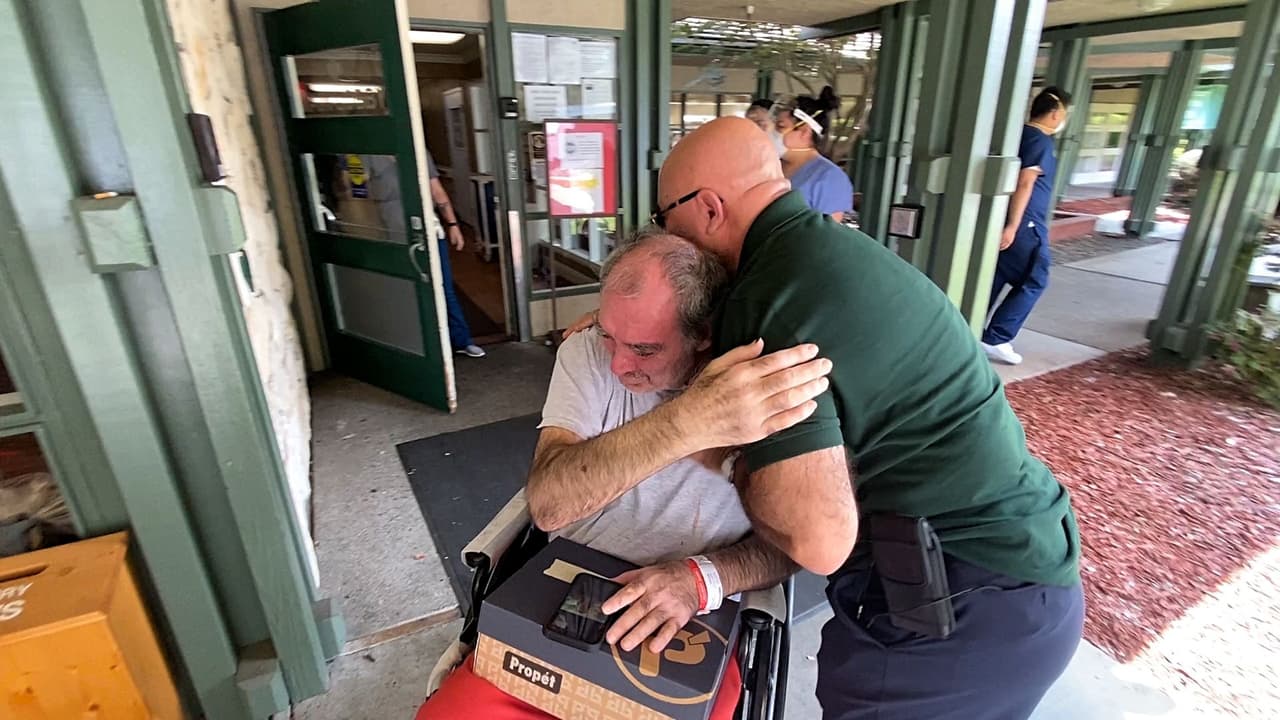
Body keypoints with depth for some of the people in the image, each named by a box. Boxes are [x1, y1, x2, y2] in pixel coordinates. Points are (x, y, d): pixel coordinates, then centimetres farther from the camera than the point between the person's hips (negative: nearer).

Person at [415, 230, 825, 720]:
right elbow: (547, 505, -25)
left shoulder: (768, 388, -13)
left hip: (690, 627, 0)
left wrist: (702, 576, -26)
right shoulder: (585, 354, -10)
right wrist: (689, 421, -40)